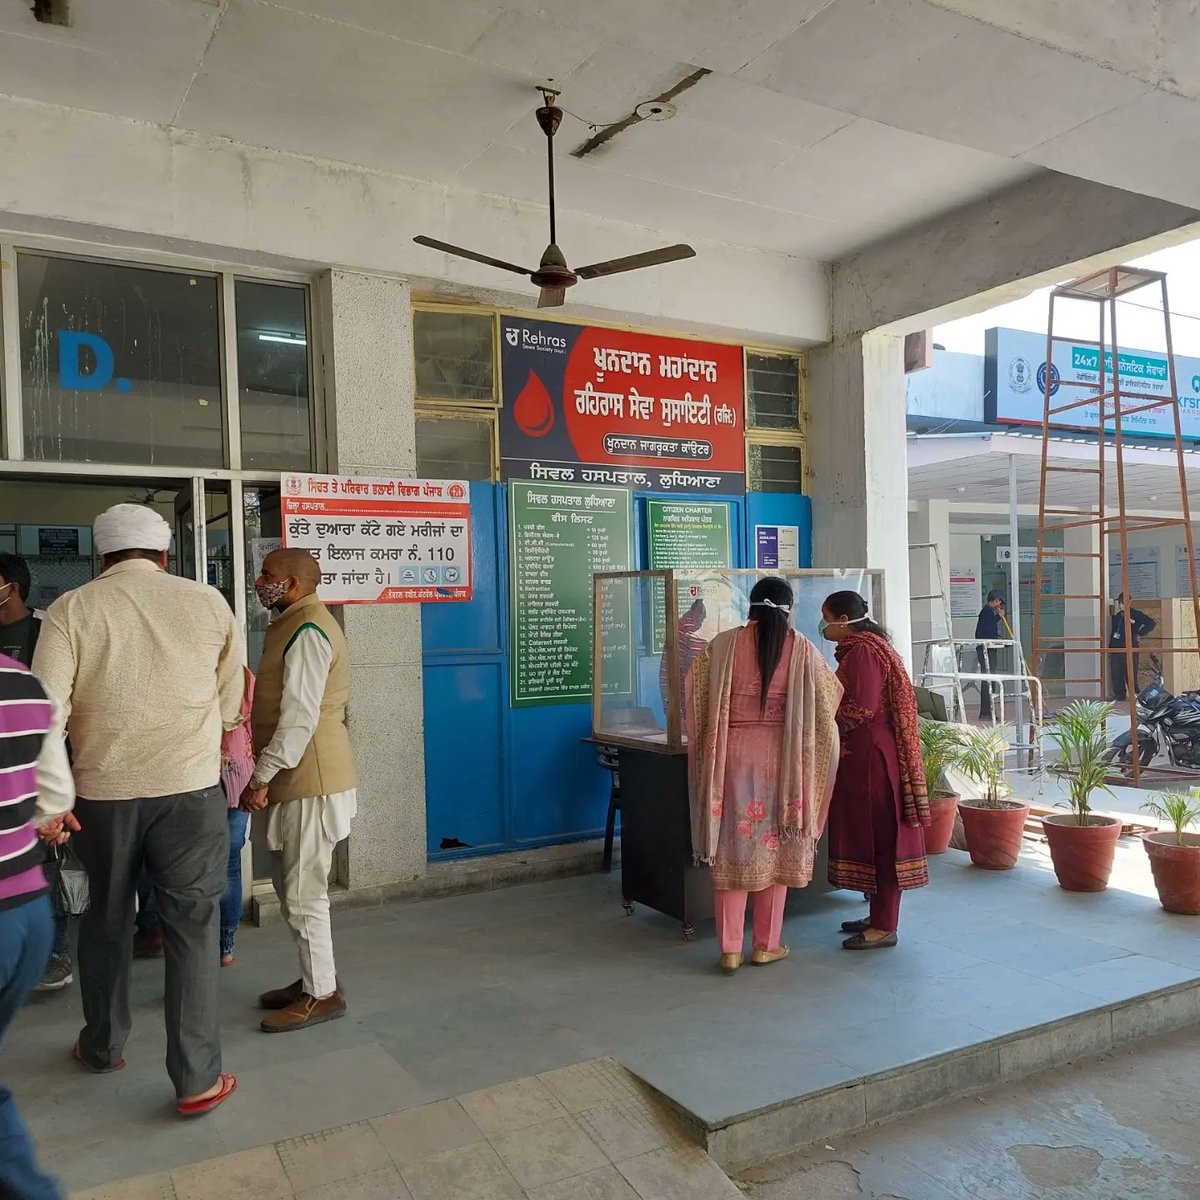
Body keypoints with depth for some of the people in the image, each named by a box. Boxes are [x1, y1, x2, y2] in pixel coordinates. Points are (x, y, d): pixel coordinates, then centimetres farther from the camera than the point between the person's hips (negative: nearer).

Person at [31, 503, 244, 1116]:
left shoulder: (71, 609, -3)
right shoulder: (208, 602, -1)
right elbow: (229, 706, 4)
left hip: (102, 792, 1)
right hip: (190, 790, -1)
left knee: (105, 922, 21)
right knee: (192, 929, 7)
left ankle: (102, 1047, 39)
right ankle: (198, 1079, 11)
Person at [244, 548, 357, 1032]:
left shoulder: (307, 632, -16)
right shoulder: (292, 626, 17)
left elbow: (299, 718, -22)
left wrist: (260, 777, -18)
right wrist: (265, 774, 22)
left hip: (310, 784, -10)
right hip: (293, 781, 10)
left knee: (303, 894, -1)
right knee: (290, 887, 17)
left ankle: (322, 993, 11)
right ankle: (312, 978, 30)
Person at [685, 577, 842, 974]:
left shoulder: (724, 645, -3)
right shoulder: (802, 650, -4)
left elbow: (695, 695, 5)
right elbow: (830, 696, 8)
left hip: (732, 757, 0)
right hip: (781, 759, 0)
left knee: (732, 850, 9)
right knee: (775, 850, 13)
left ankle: (730, 951, 12)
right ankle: (766, 945, 22)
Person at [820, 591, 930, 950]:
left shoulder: (863, 651, -17)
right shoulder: (861, 647, 15)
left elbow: (859, 707, -22)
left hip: (870, 757, -10)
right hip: (864, 755, 10)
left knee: (877, 835, -3)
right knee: (871, 834, 15)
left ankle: (884, 928, 5)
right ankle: (880, 916, 25)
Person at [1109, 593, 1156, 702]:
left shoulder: (1136, 614, 0)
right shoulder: (1117, 616, 17)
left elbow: (1151, 623, -2)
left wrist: (1140, 634, -3)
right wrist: (1109, 649, 17)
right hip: (1116, 650, 6)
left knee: (1131, 676, -6)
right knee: (1116, 677, 5)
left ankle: (1135, 696, 0)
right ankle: (1119, 696, 11)